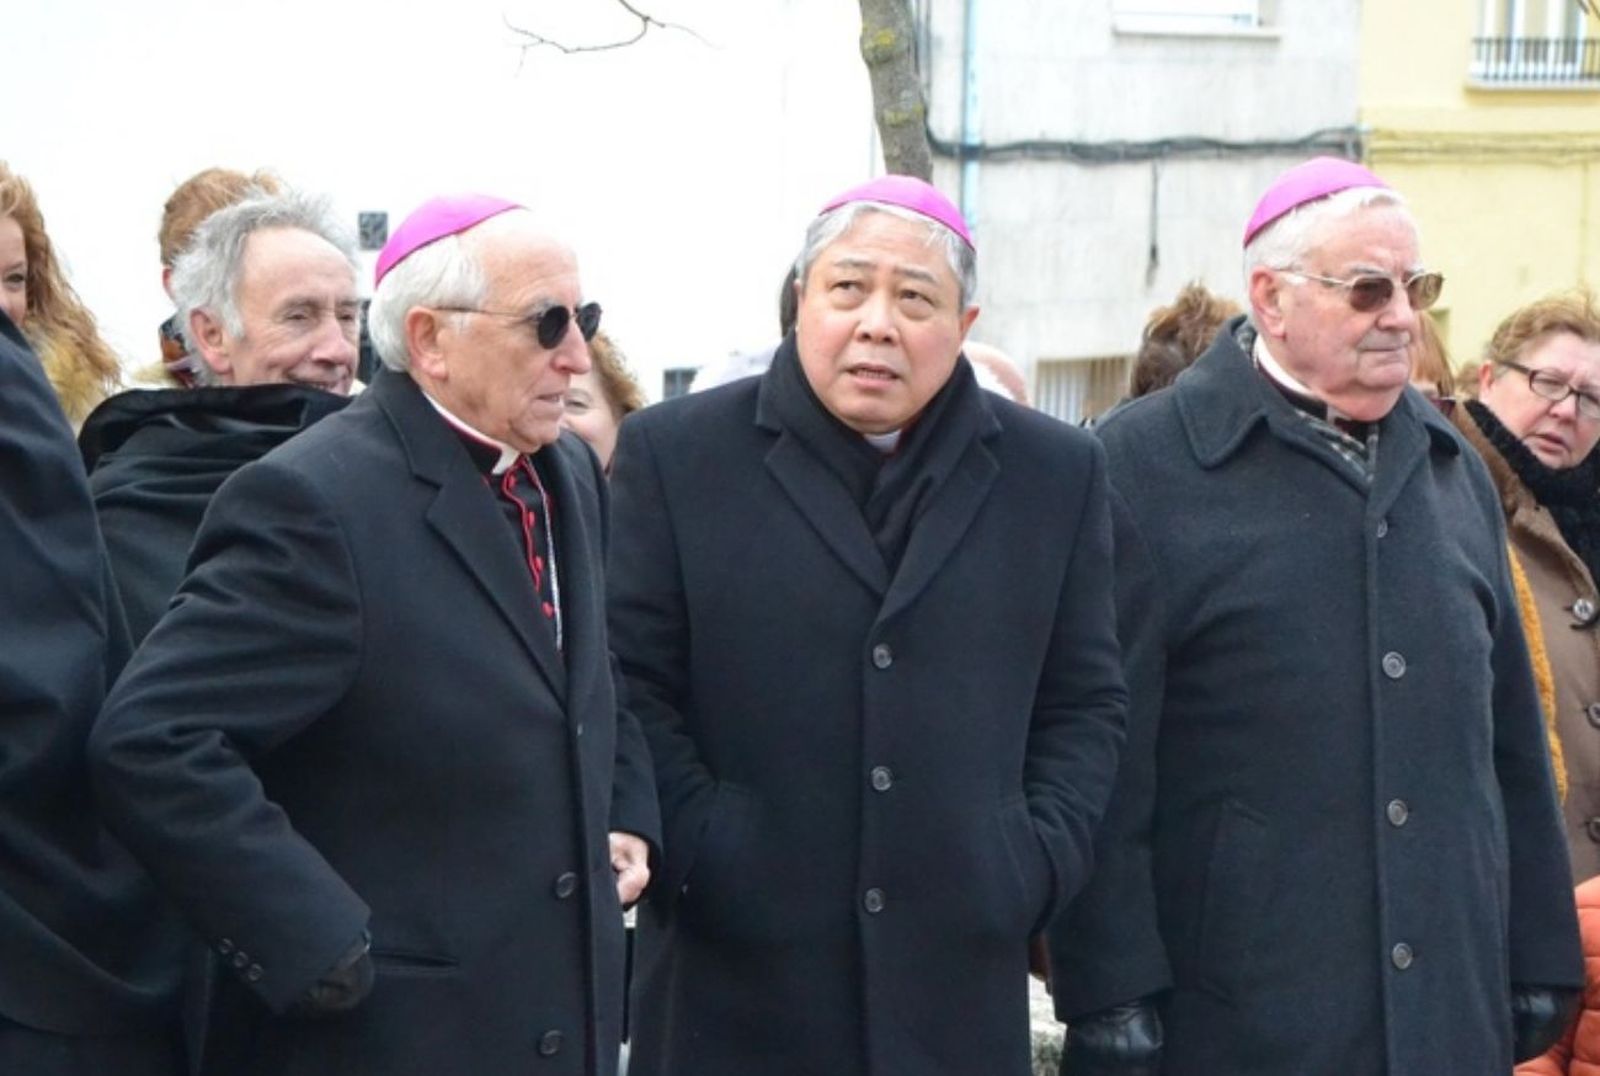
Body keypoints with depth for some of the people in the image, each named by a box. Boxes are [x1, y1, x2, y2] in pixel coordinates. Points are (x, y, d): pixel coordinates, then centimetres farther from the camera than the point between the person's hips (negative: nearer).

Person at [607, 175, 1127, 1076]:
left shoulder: (1056, 475, 10)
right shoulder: (675, 454, 3)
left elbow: (1087, 705, 13)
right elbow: (633, 689, 1)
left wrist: (1040, 861, 0)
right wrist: (698, 854, -9)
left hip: (962, 985, 2)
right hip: (736, 982, -2)